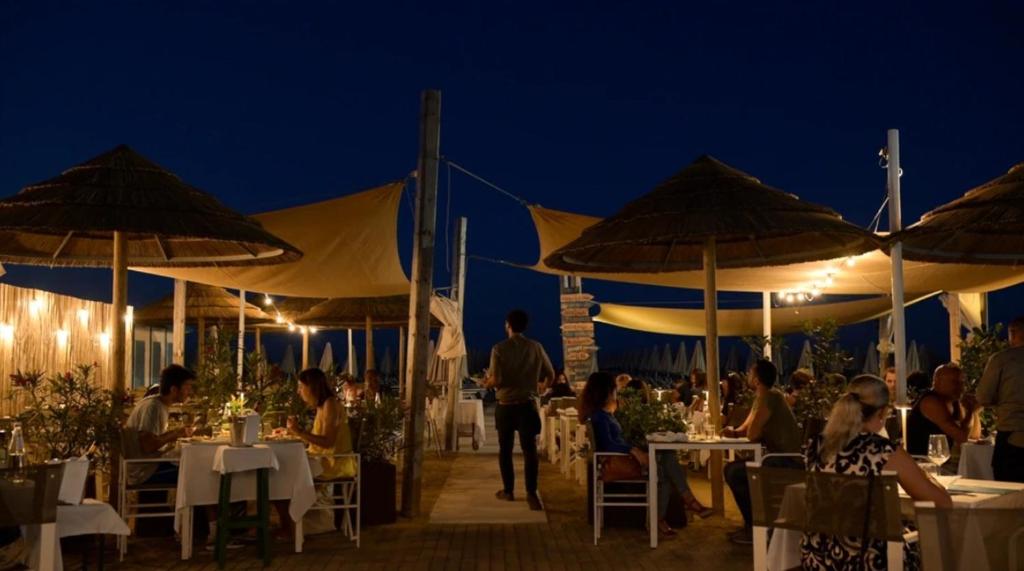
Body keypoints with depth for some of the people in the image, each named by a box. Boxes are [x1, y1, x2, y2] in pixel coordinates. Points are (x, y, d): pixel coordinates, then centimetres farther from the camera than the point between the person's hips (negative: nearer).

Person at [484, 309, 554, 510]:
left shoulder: (499, 349, -8)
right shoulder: (536, 347, -1)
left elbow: (496, 380, -13)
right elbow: (550, 376, 6)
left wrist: (488, 382, 9)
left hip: (505, 405, -1)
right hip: (527, 405, 1)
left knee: (505, 449, 13)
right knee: (529, 449, -2)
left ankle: (508, 491, 20)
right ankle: (531, 492, -14)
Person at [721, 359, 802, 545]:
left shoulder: (769, 398, -19)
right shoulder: (763, 397, 12)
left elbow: (752, 434, -18)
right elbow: (746, 428, 16)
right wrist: (734, 431, -6)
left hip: (788, 463, -10)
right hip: (780, 459, 10)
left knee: (735, 473, -15)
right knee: (732, 468, 11)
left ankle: (755, 528, -4)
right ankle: (755, 520, 15)